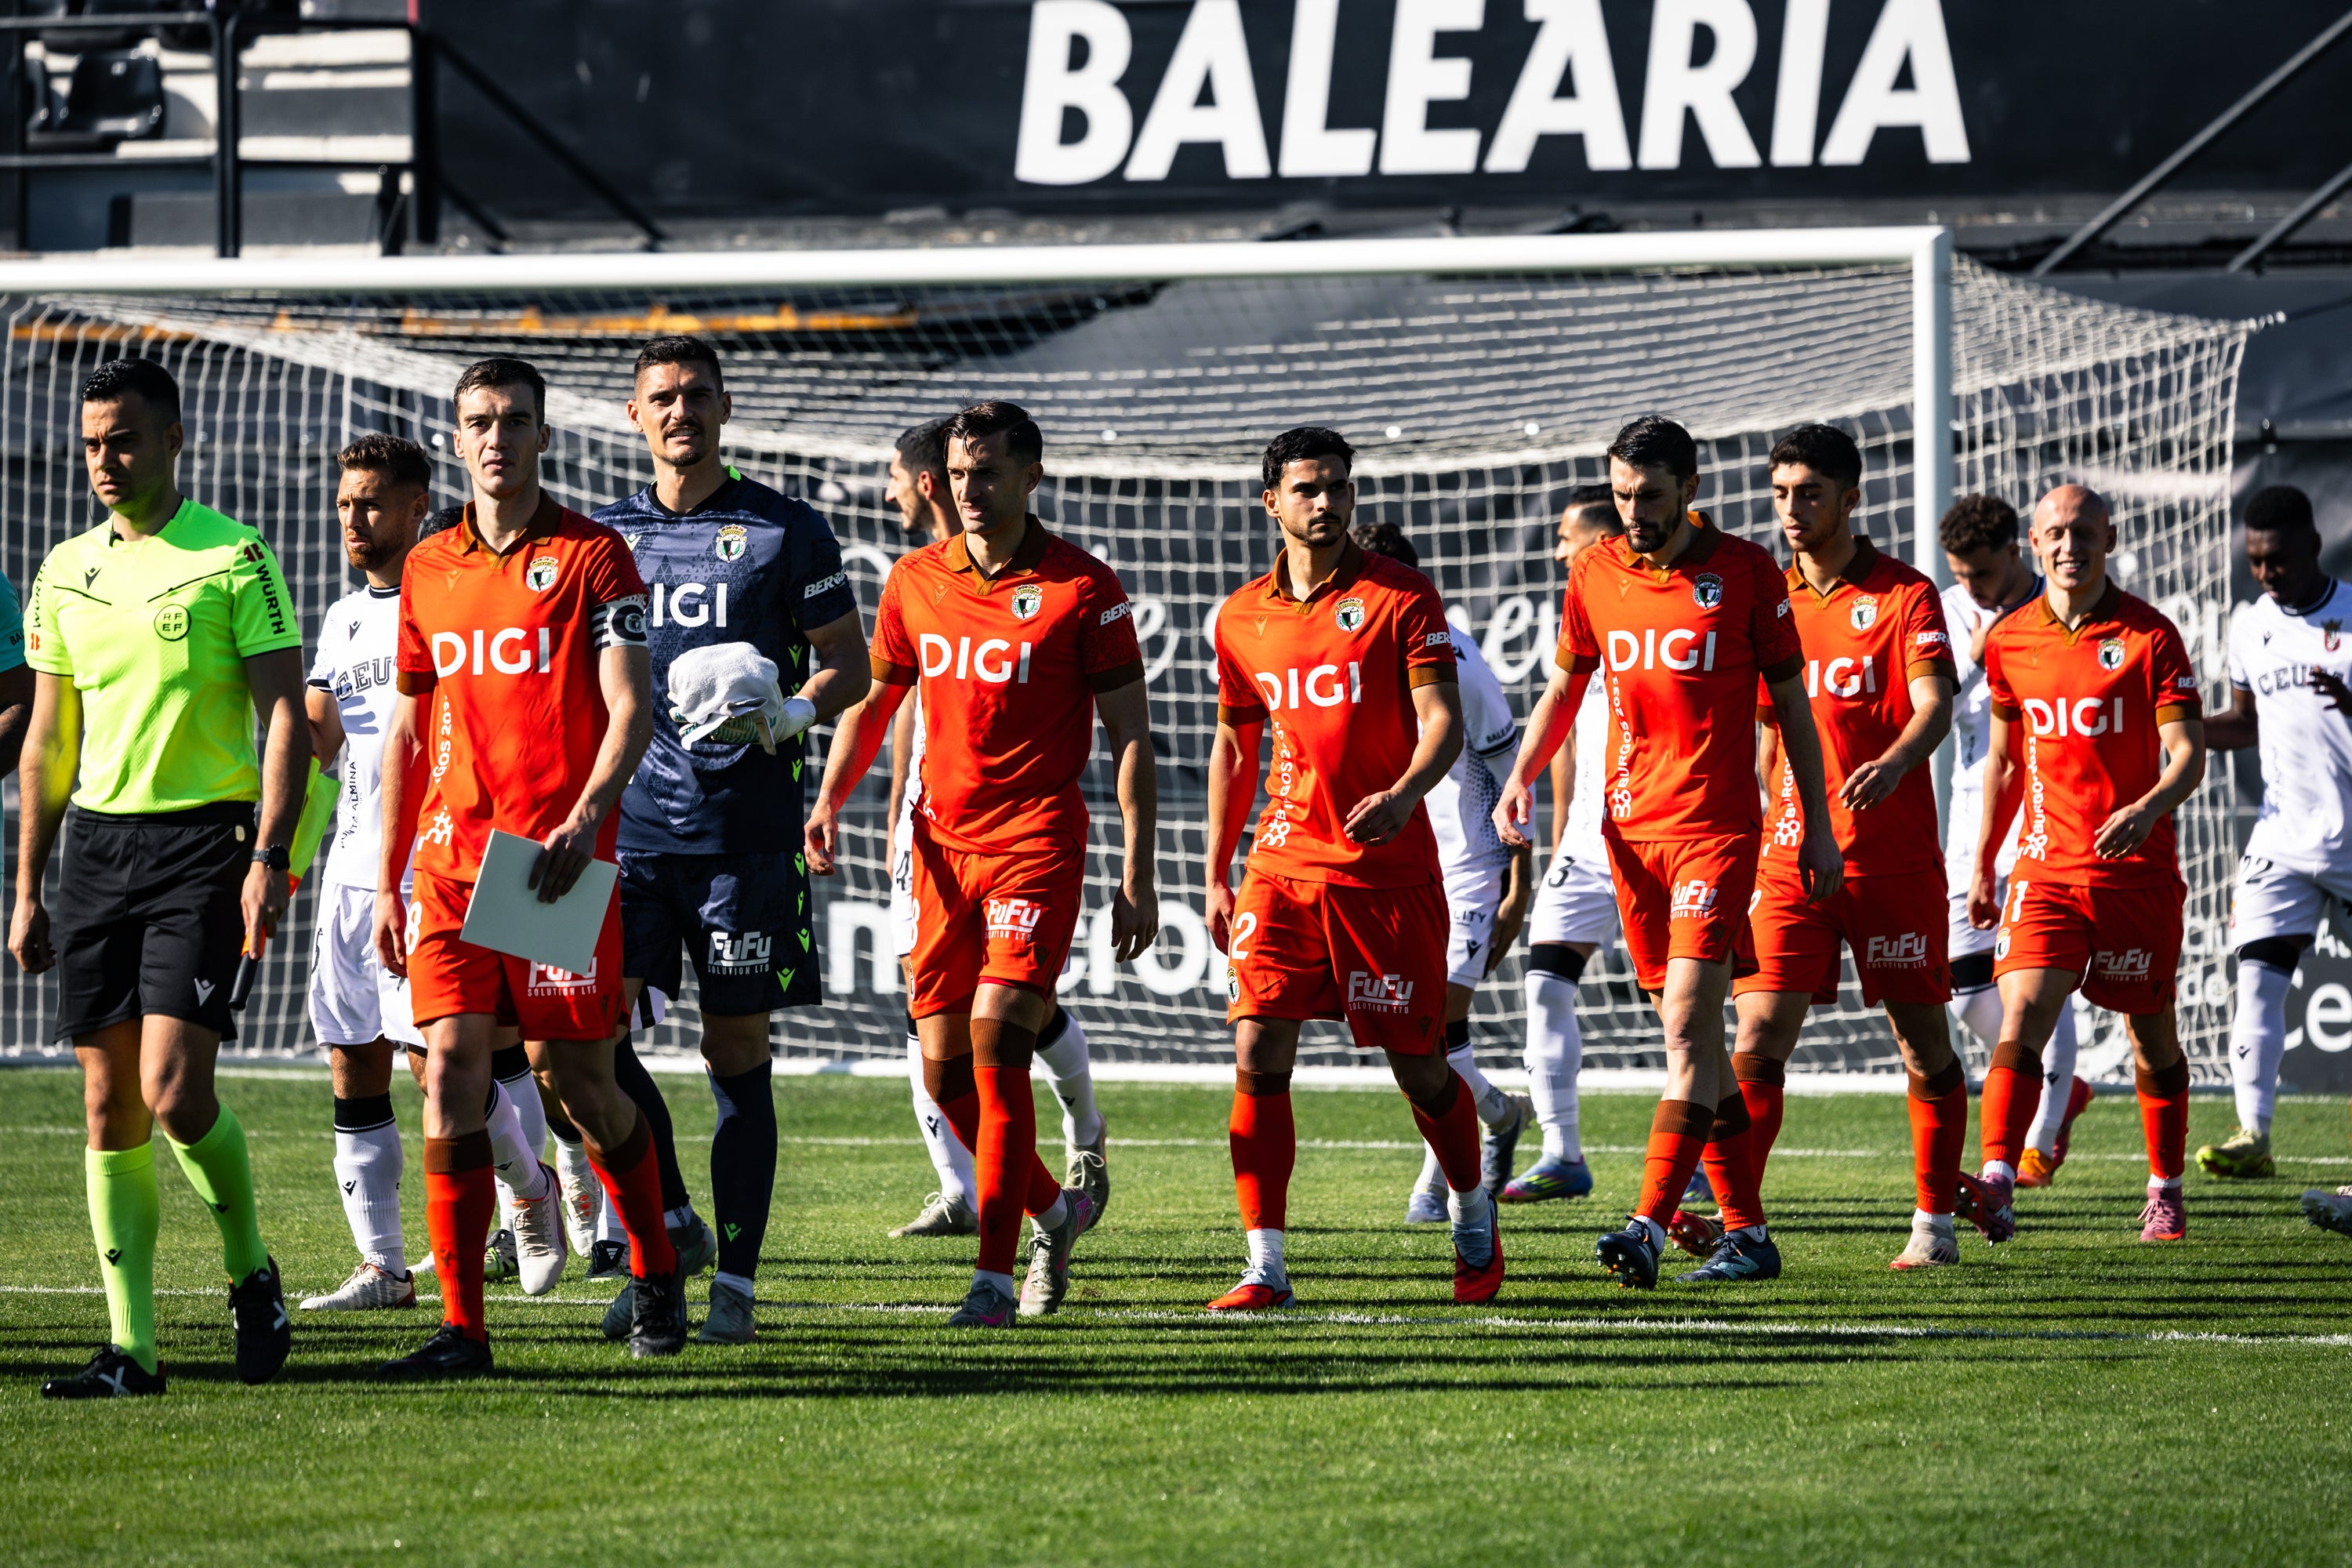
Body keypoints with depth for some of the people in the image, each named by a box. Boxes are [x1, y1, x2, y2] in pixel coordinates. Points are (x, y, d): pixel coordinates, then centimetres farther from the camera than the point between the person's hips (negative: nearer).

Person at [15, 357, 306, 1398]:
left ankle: (251, 1272, 10)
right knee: (110, 1106, 3)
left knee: (174, 1090, -15)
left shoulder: (234, 559, -5)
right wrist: (28, 891, 14)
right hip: (97, 841, 5)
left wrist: (269, 857, -17)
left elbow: (284, 717, -7)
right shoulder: (66, 571, 12)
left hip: (202, 842, -5)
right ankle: (130, 1345, 6)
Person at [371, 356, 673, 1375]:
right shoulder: (428, 568, 13)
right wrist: (386, 879, 14)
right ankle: (460, 1325, -8)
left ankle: (655, 1276, 25)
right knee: (450, 1067, -7)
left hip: (560, 858, -4)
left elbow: (630, 709, -8)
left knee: (576, 1077, 1)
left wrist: (581, 824, -23)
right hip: (448, 855, 4)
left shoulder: (591, 556, -1)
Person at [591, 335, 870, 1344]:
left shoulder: (785, 532, 3)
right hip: (627, 821, 3)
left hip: (745, 830, -3)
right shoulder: (605, 534, 12)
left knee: (737, 1052, 1)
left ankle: (734, 1280, 7)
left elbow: (849, 665, 5)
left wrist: (786, 713, -15)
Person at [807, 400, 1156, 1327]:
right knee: (946, 1069, 5)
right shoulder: (915, 581, 8)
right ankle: (1054, 1211, 30)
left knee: (997, 1042, -17)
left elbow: (1130, 738, -3)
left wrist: (1137, 877, -8)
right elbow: (873, 703, 20)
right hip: (943, 845, 5)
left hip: (1037, 842, -5)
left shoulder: (1082, 590, -4)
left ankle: (995, 1276, -15)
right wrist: (830, 800, 4)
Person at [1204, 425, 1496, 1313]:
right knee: (1258, 1053, -11)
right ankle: (1265, 1266, -8)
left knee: (1417, 1066, 3)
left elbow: (1443, 721, -12)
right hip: (1284, 865, 3)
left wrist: (1404, 793, -32)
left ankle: (1472, 1210, 31)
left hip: (1388, 866, -3)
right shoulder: (1243, 617, 10)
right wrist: (1217, 875, 16)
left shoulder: (1401, 598, -3)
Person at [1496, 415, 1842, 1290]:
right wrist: (1521, 776, 3)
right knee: (1694, 1037, 8)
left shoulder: (1746, 573, -2)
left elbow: (1791, 703, 3)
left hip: (1718, 826, -5)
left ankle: (1649, 1227, -24)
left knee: (1688, 1026, -16)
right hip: (1630, 826, 5)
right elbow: (1565, 688, 20)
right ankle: (1746, 1232, 15)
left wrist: (1818, 828, 2)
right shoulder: (1595, 575, 8)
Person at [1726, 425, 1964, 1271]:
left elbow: (1934, 703, -17)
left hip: (1893, 857, -3)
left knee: (1923, 1039, 4)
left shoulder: (1903, 594, -3)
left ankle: (1934, 1223, 16)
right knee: (1759, 1035, -9)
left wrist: (1894, 763, -37)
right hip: (1789, 855, 3)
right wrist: (1754, 825, 18)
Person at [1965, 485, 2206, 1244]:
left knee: (2151, 1034, 8)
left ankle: (2166, 1192, 25)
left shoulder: (2150, 635, -5)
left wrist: (2148, 808, -30)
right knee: (2022, 1017, -16)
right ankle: (1996, 1186, -29)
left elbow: (2188, 753, -10)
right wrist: (1984, 862, 15)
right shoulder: (2009, 639, 6)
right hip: (2046, 867, 2)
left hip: (2138, 868, -2)